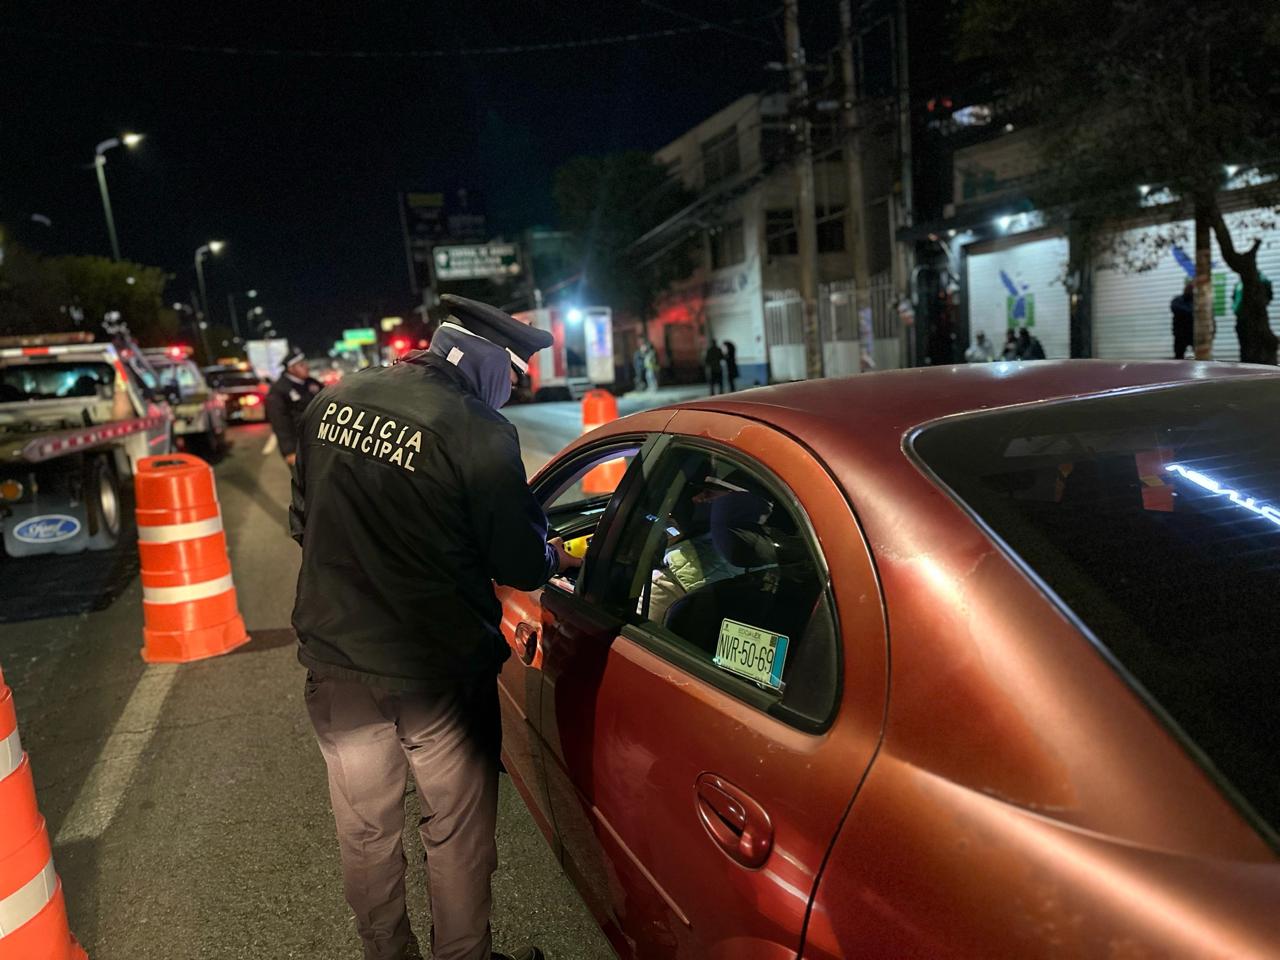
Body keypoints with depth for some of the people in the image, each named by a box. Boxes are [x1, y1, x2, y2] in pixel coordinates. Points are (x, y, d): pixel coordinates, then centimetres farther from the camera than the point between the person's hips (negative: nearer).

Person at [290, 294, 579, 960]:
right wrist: (560, 557, 8)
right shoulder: (479, 433, -20)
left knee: (364, 833, 22)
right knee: (458, 834, 16)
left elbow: (302, 520, 9)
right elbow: (521, 566, -13)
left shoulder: (333, 402, -2)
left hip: (338, 661, 6)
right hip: (436, 672, -5)